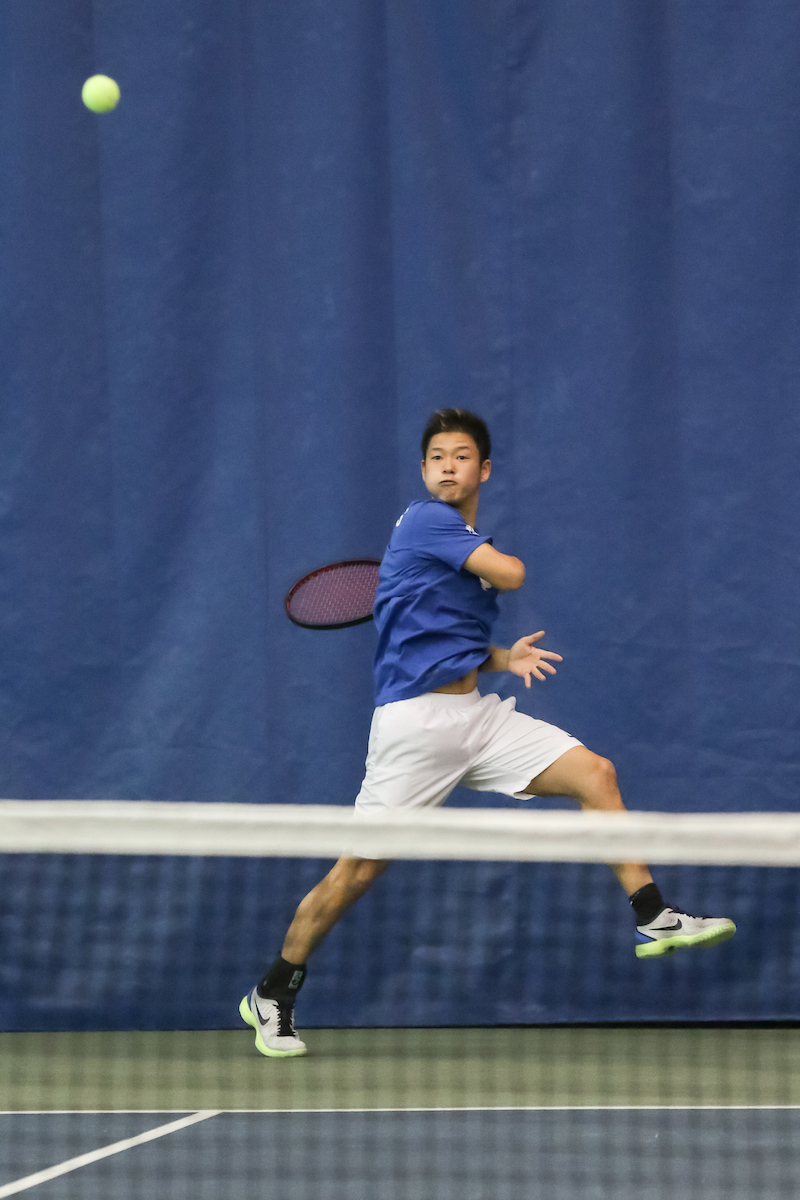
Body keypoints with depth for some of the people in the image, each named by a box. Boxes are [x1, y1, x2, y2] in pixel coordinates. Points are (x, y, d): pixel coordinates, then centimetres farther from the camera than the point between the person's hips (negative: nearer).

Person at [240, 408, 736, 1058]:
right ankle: (273, 994, 7)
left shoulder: (477, 548, 19)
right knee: (360, 869, -7)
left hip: (477, 712, 8)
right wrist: (502, 561, 9)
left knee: (596, 773, -3)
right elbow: (512, 574, -15)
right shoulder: (425, 520, -8)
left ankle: (653, 919, -1)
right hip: (415, 719, -8)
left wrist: (506, 658, 7)